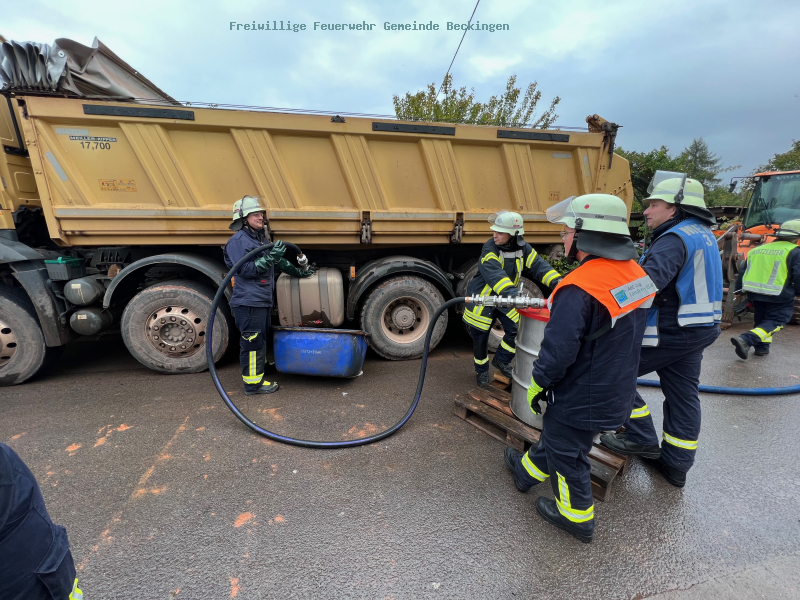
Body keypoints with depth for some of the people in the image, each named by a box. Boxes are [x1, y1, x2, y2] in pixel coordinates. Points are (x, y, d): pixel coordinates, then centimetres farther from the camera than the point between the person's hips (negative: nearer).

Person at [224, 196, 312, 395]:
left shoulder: (262, 238, 17)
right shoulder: (238, 240, -10)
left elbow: (278, 261, 27)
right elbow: (245, 269, -20)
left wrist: (297, 271, 28)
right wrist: (269, 258, -27)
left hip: (263, 300, 9)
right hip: (248, 302, -9)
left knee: (261, 339, 19)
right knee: (252, 342, -3)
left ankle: (259, 371, 34)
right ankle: (253, 383, 7)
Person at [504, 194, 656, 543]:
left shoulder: (579, 290, -30)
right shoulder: (635, 274, -2)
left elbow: (558, 351, -27)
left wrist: (537, 385, -11)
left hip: (582, 397, -8)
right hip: (617, 392, 9)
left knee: (566, 452, 15)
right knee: (555, 433, 27)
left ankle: (576, 517, 37)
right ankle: (527, 471, 49)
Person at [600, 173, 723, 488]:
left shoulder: (675, 238, -19)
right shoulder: (704, 235, 13)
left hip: (667, 332, -10)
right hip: (697, 330, 10)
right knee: (683, 395, 15)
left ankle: (642, 439, 11)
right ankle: (676, 464, 28)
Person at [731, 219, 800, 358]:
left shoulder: (757, 250, 12)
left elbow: (743, 272, 16)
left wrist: (738, 289, 24)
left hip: (754, 294, 6)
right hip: (779, 297, -6)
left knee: (761, 319, 22)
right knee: (775, 322, -2)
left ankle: (761, 347, 22)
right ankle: (746, 340, -23)